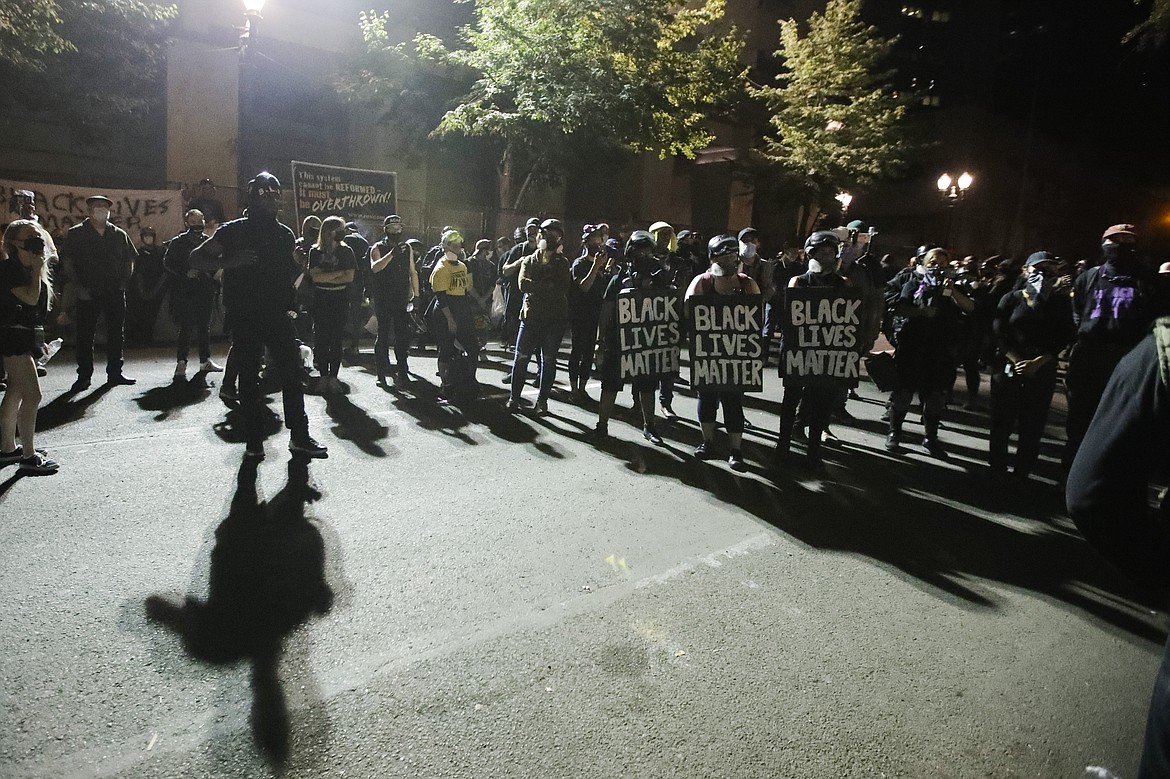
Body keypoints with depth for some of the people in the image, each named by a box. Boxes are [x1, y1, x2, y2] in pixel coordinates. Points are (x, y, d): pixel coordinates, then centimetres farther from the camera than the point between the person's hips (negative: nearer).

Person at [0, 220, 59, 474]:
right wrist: (37, 269, -14)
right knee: (32, 394, -12)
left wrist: (39, 340, 22)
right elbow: (31, 298, -24)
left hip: (26, 336, 11)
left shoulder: (25, 268, 16)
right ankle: (29, 456, -9)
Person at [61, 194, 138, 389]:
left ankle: (115, 373, 17)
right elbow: (68, 262, 1)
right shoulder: (76, 234, 2)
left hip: (115, 292, 3)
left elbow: (129, 261, 14)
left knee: (116, 333, 7)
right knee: (85, 334, 1)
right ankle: (84, 375, 9)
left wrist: (123, 282, 1)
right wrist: (79, 286, -8)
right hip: (88, 293, -2)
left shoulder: (119, 234, 10)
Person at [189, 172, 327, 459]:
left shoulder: (284, 234, 11)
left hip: (278, 315, 3)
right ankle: (254, 440, 11)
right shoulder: (235, 230, -1)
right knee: (249, 377, 4)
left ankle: (299, 436, 6)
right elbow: (196, 258, -1)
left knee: (292, 374, -1)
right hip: (245, 317, -3)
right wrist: (229, 262, -18)